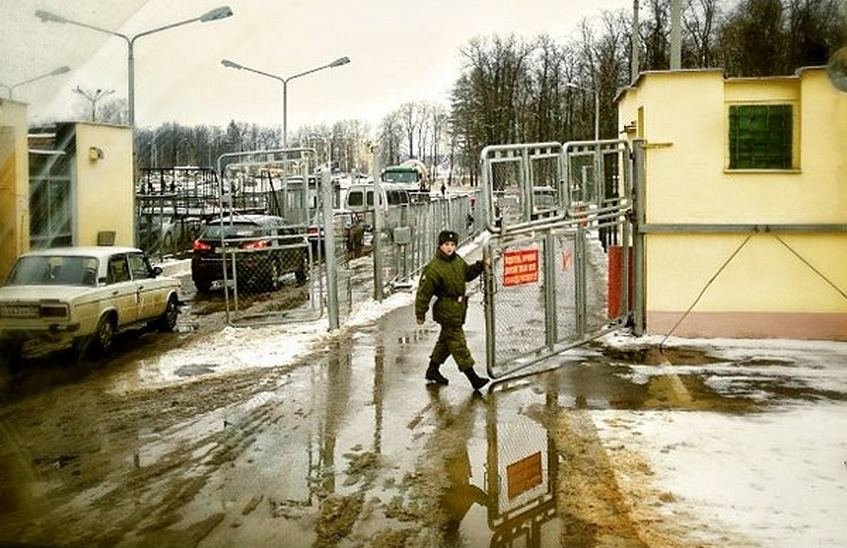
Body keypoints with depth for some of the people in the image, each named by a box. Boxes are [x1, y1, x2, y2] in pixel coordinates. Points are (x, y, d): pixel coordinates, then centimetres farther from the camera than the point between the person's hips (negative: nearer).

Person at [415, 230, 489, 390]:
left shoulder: (458, 261, 6)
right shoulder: (434, 268, -19)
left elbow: (468, 273, 24)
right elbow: (424, 291, -15)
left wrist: (480, 266, 7)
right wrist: (420, 313, -12)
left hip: (459, 308, 9)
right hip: (447, 311, -9)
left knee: (446, 340, 19)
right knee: (458, 342, -4)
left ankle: (432, 371, 34)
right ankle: (473, 377, -2)